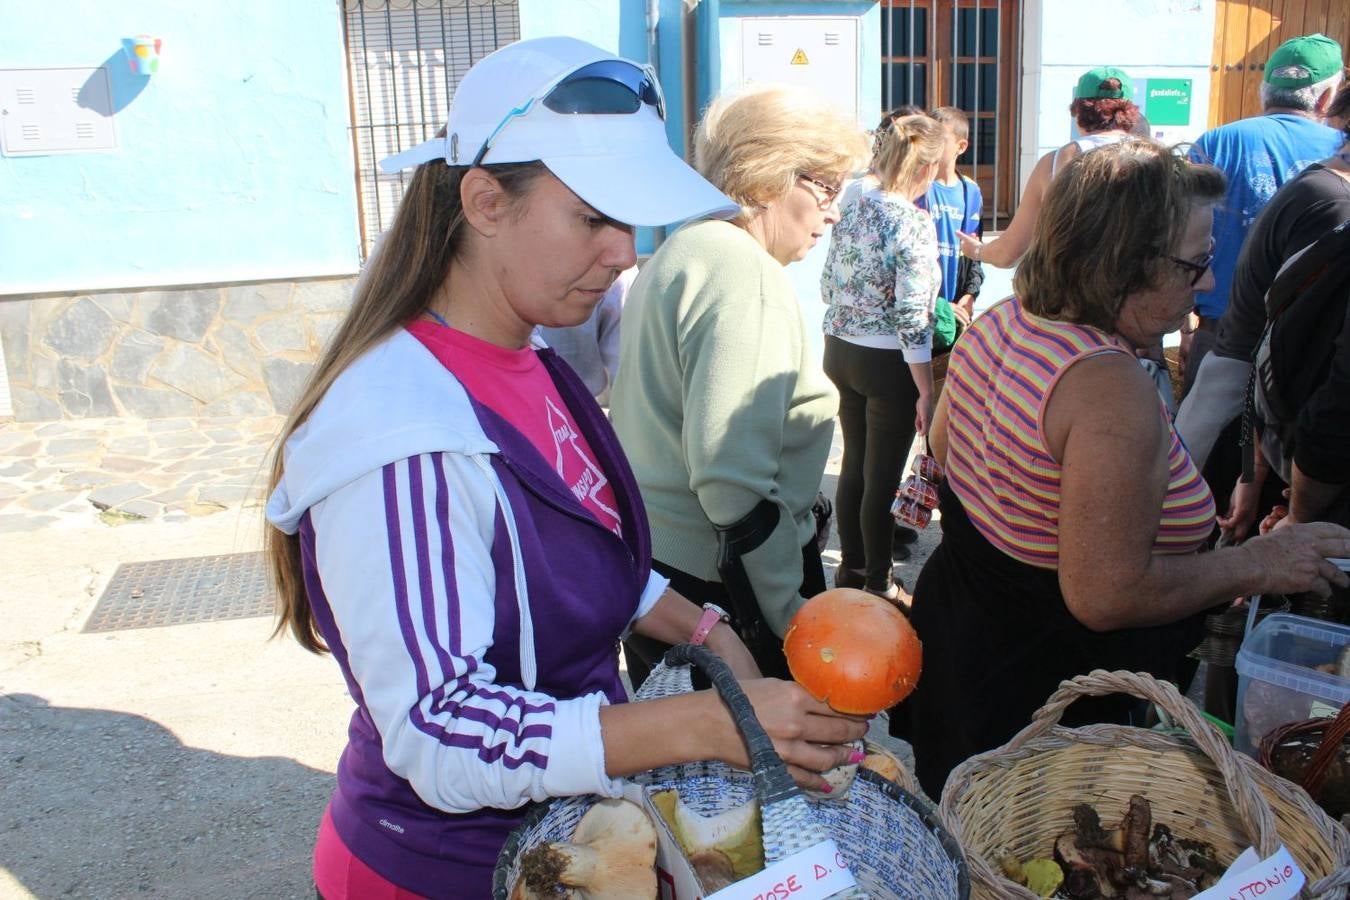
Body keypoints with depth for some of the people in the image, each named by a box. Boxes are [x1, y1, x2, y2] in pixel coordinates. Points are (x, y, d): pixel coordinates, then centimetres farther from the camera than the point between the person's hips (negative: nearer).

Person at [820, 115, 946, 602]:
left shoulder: (852, 210, 3)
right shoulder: (913, 222, -18)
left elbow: (828, 287, 10)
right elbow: (913, 316, -20)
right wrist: (927, 392, -14)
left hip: (841, 352, 7)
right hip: (888, 362, -7)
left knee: (854, 465, 18)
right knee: (882, 478, 5)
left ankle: (851, 567, 32)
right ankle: (877, 584, 19)